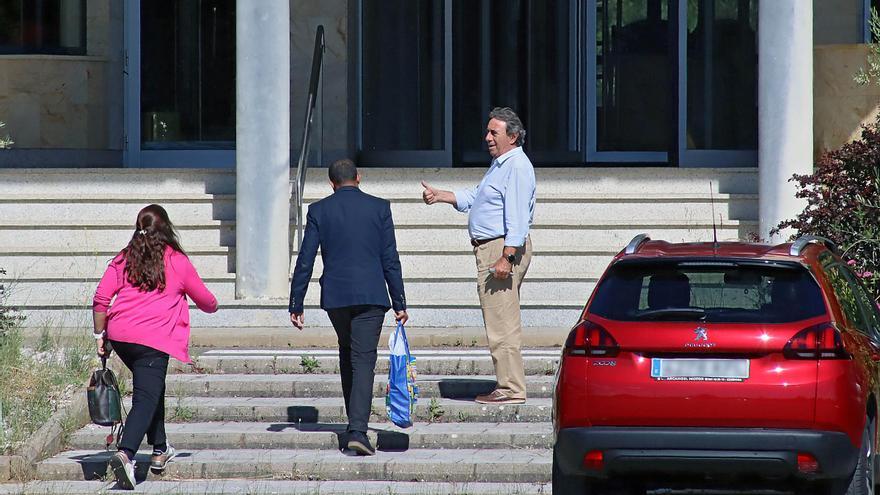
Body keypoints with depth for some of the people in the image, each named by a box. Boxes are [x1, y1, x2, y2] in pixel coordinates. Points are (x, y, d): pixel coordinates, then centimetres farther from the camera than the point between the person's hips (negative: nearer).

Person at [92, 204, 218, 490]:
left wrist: (100, 335, 12)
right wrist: (212, 306, 40)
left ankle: (160, 450, 34)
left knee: (152, 388, 26)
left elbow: (101, 299, 4)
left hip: (119, 335, 5)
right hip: (153, 340, -5)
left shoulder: (124, 259, 11)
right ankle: (125, 454, -31)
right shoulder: (177, 261, 4)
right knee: (146, 399, -9)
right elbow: (205, 300, 17)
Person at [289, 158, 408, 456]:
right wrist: (399, 304, 5)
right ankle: (358, 429, -18)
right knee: (363, 360, -5)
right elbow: (390, 260, 0)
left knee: (347, 354, 22)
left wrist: (295, 305, 6)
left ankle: (355, 422, 28)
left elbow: (305, 261, 1)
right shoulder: (379, 208, 1)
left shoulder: (319, 211, 3)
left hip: (335, 295, 2)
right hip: (371, 295, -2)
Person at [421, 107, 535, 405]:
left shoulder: (517, 167, -14)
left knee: (502, 324, -11)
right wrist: (440, 196, 22)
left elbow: (517, 217, -22)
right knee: (502, 323, 12)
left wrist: (506, 258, -27)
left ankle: (511, 389, -10)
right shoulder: (500, 164, 20)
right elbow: (473, 198, 31)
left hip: (504, 247, -11)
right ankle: (509, 384, 15)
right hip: (489, 248, 11)